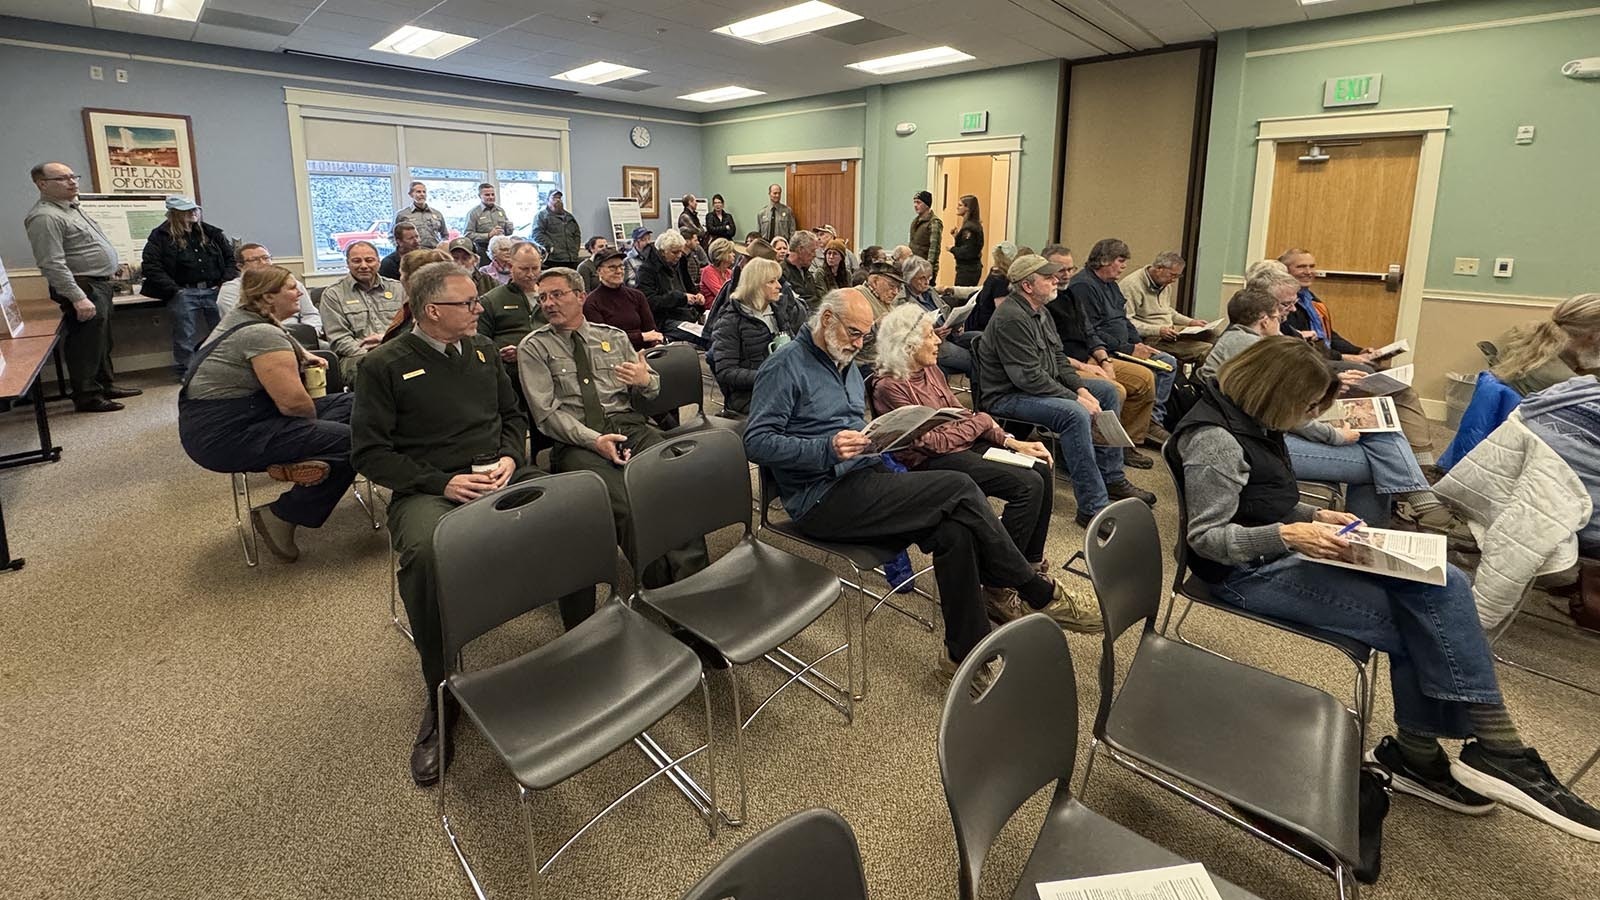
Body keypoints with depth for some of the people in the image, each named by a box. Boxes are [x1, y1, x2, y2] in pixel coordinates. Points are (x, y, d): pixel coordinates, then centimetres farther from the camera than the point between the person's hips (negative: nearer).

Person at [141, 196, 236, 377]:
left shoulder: (211, 233, 12)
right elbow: (151, 267, -4)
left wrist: (226, 283, 0)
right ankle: (185, 372, 8)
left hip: (215, 290, 3)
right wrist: (174, 290, -12)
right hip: (183, 293, -3)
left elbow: (231, 257, 15)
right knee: (185, 337, -2)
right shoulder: (160, 236, 1)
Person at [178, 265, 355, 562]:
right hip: (223, 437, -11)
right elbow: (293, 401, -24)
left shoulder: (241, 314, 12)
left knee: (349, 403, 7)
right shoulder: (262, 334, -19)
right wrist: (315, 422, -3)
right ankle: (281, 517, -10)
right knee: (348, 442, -22)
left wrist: (303, 357, 13)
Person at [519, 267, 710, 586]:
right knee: (624, 505, -31)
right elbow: (547, 413, -1)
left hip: (629, 425, 3)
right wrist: (594, 440, -15)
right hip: (577, 440, -3)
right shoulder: (534, 347, 9)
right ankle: (661, 590, -21)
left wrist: (646, 380, -2)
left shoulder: (614, 337, 20)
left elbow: (652, 389, 24)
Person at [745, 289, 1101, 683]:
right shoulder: (785, 365, -6)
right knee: (959, 489, -18)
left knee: (954, 530, -19)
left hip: (863, 481, 8)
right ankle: (1041, 593, -2)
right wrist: (828, 449, -25)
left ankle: (966, 652, -8)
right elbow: (757, 441, -15)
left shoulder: (847, 363, 20)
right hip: (823, 499, -8)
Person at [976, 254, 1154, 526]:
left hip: (1045, 385, 11)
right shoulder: (1011, 318, -21)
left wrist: (1081, 388, -2)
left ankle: (1111, 479, 16)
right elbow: (1029, 377, -26)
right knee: (1075, 414, -32)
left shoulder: (1039, 312, 11)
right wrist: (1076, 398, -21)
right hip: (1008, 396, -11)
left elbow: (1058, 358, 15)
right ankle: (1093, 507, -26)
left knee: (1107, 391, 10)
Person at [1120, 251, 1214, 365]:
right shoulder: (1131, 285, -15)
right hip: (1149, 338, -10)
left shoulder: (1166, 283, 16)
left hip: (1170, 331, 10)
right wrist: (1158, 330, -24)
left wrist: (1190, 322, 18)